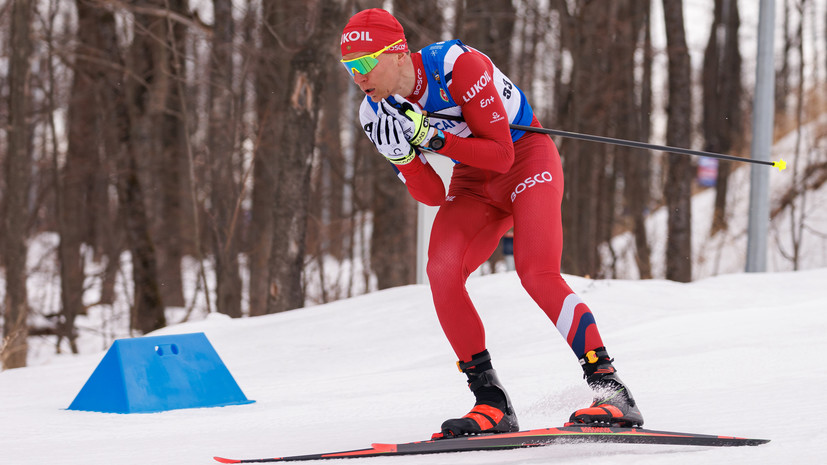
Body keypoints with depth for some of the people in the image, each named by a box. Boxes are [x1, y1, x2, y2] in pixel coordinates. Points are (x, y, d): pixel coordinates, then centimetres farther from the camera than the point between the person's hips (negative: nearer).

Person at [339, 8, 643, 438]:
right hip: (473, 184, 5)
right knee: (441, 271, -21)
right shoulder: (377, 115, -9)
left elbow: (501, 155, -24)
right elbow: (433, 196, -7)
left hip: (524, 157, -5)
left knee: (536, 273, -26)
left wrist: (432, 138, -34)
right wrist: (402, 155, -25)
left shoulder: (457, 65, -27)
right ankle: (492, 405, -15)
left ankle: (611, 391, -22)